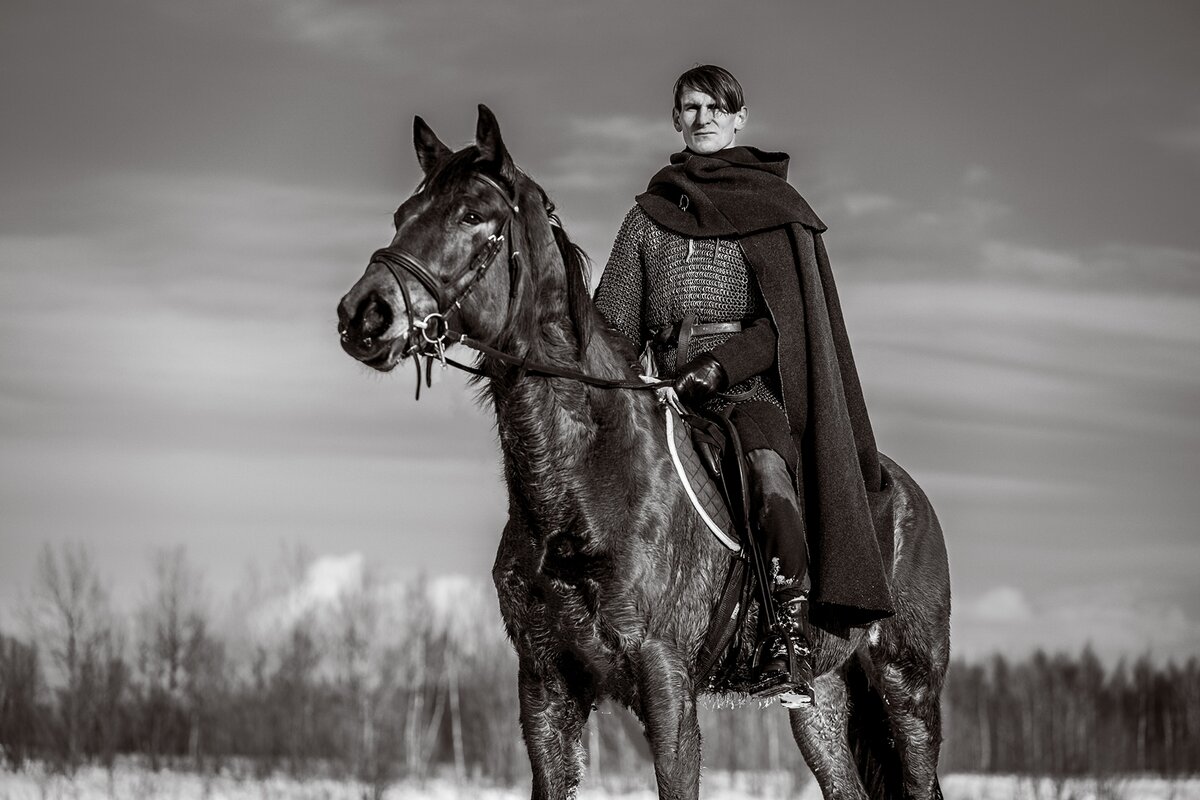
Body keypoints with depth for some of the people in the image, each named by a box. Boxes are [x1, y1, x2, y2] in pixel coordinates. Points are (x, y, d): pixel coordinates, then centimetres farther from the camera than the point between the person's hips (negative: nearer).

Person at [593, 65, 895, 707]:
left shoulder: (773, 208, 8)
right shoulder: (647, 216, 20)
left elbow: (787, 320, -2)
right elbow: (613, 319, 15)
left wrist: (720, 366, -16)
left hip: (748, 381, -5)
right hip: (662, 382, 5)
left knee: (770, 466, -35)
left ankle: (789, 643, -39)